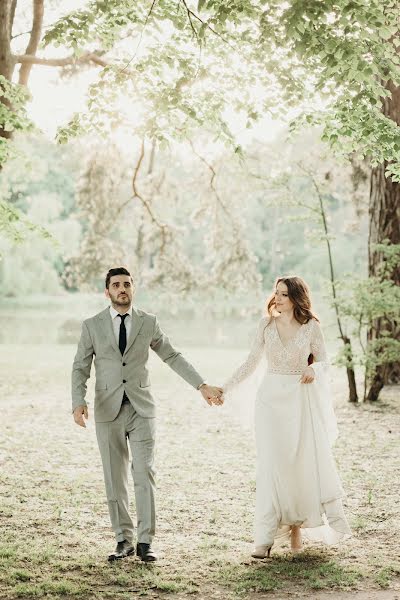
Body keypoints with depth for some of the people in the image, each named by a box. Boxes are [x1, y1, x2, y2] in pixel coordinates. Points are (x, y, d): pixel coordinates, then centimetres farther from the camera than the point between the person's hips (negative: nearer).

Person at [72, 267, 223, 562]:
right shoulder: (92, 326, 3)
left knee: (144, 473, -8)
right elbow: (80, 368, 2)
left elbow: (173, 356, 11)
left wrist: (202, 385, 6)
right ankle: (124, 540, 14)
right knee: (115, 479, 5)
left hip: (141, 408, 0)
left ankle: (145, 541, -2)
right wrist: (79, 402, -14)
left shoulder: (148, 322, 4)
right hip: (108, 410, 1)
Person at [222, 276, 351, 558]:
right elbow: (252, 363, 7)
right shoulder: (267, 324, 3)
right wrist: (226, 388, 1)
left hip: (299, 400, -1)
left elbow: (324, 361, 5)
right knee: (271, 465, -3)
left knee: (303, 463, 1)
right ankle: (265, 537, -2)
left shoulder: (311, 326, -2)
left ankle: (297, 525, 20)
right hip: (270, 398, 1)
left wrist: (313, 369, -18)